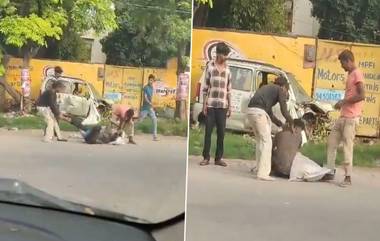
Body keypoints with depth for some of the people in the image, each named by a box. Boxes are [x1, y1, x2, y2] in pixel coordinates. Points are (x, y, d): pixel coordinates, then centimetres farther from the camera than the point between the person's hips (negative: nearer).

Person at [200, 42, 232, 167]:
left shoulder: (227, 69, 9)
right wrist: (204, 104, -5)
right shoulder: (210, 66, 0)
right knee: (208, 131, 0)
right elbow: (205, 86, -1)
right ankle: (206, 157, 7)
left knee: (221, 133, 4)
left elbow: (229, 89, 11)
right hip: (211, 104, -3)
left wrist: (229, 106, 9)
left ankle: (218, 158, 11)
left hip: (223, 105, 3)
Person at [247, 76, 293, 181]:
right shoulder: (280, 90, 10)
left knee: (260, 141, 19)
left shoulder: (267, 88, 33)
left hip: (250, 111, 8)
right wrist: (291, 123, 19)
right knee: (266, 142, -3)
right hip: (259, 112, -8)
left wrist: (281, 124, 36)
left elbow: (269, 113, 34)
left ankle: (260, 169, 22)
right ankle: (263, 173, -5)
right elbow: (284, 111, 4)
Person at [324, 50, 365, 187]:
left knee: (347, 146, -8)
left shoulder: (357, 74, -11)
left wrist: (343, 102, -14)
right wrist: (342, 103, 12)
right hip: (343, 116, 10)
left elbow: (361, 95, -20)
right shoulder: (350, 75, 19)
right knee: (331, 142, 10)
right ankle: (331, 172, 16)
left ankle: (348, 177, -2)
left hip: (351, 118, -10)